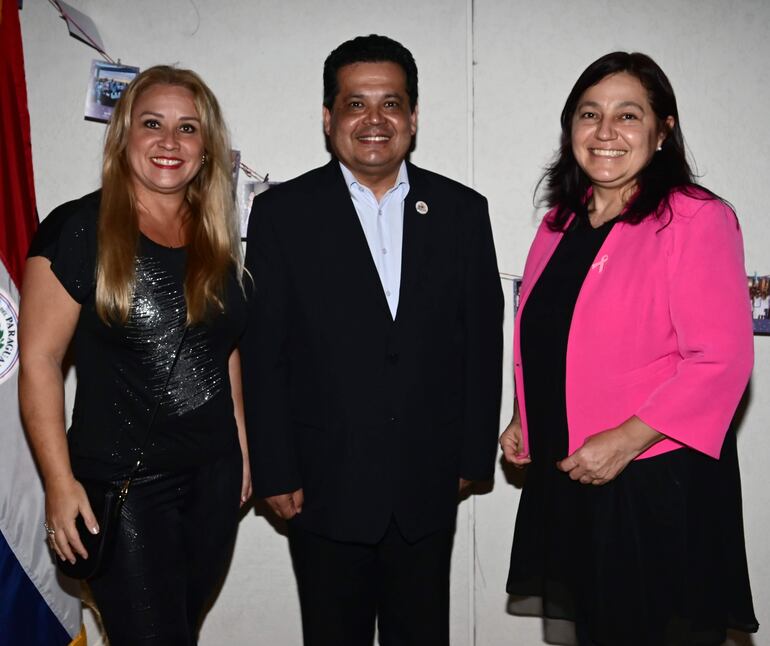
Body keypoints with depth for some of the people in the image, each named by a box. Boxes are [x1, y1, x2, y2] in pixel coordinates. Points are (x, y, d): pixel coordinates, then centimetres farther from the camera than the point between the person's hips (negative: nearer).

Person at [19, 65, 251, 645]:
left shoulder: (216, 237, 5)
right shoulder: (78, 229, -12)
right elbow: (39, 361, -12)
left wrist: (242, 447, 13)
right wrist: (61, 484, -15)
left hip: (214, 476, 6)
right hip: (121, 486, -5)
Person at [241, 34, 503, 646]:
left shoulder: (463, 211, 2)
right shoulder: (283, 213, -4)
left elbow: (483, 342, 4)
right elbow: (262, 354, -5)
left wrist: (473, 456, 3)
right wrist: (276, 475, -6)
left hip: (429, 488, 2)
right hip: (326, 490, -1)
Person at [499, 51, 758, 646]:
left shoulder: (696, 219, -12)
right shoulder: (561, 222, 9)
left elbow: (722, 358, -17)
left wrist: (625, 440, -21)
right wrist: (525, 418, 8)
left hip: (657, 483, -6)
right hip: (565, 476, 6)